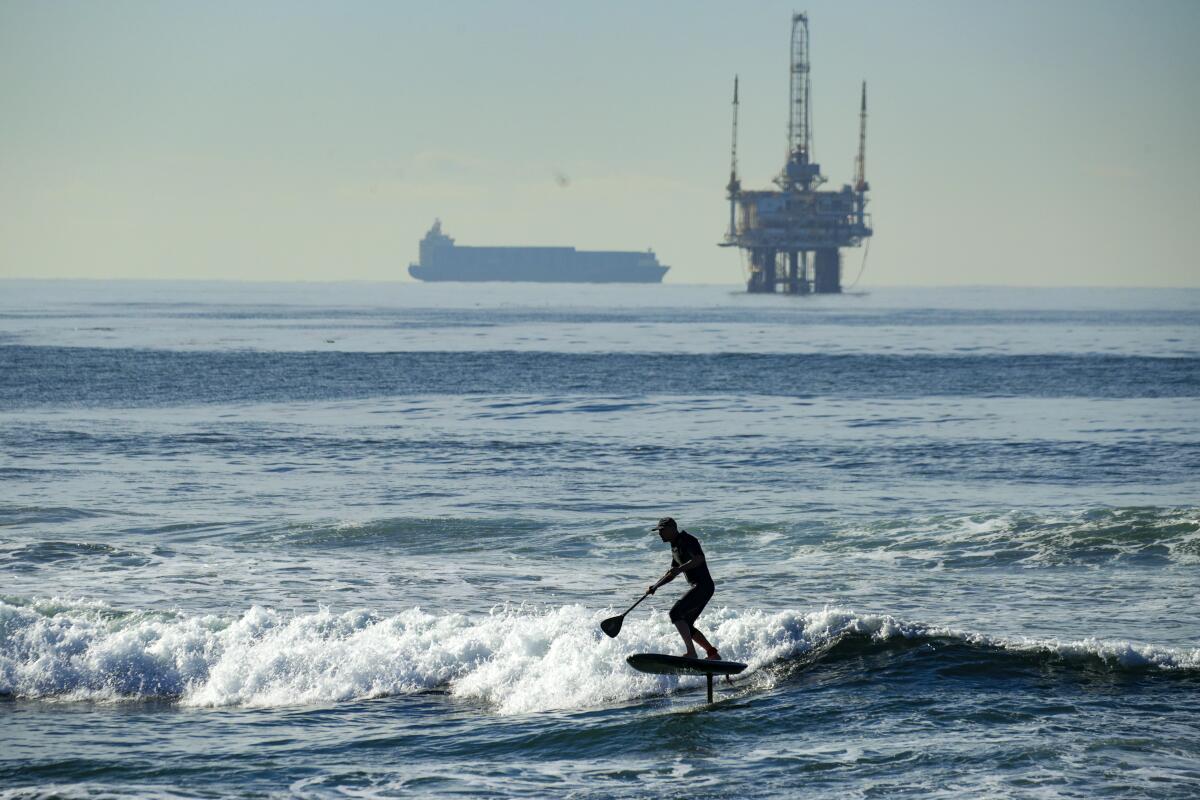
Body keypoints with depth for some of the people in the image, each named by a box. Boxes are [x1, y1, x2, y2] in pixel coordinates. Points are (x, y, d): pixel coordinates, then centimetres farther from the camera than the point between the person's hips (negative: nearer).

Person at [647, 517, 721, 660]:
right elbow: (671, 574, 27)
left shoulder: (687, 540, -11)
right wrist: (655, 587, 17)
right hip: (697, 588, 10)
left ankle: (691, 652, -23)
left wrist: (680, 569, -38)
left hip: (703, 586, -10)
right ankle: (713, 654, 19)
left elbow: (699, 559, -28)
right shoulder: (675, 546, 18)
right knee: (686, 625, 13)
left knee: (675, 613, -19)